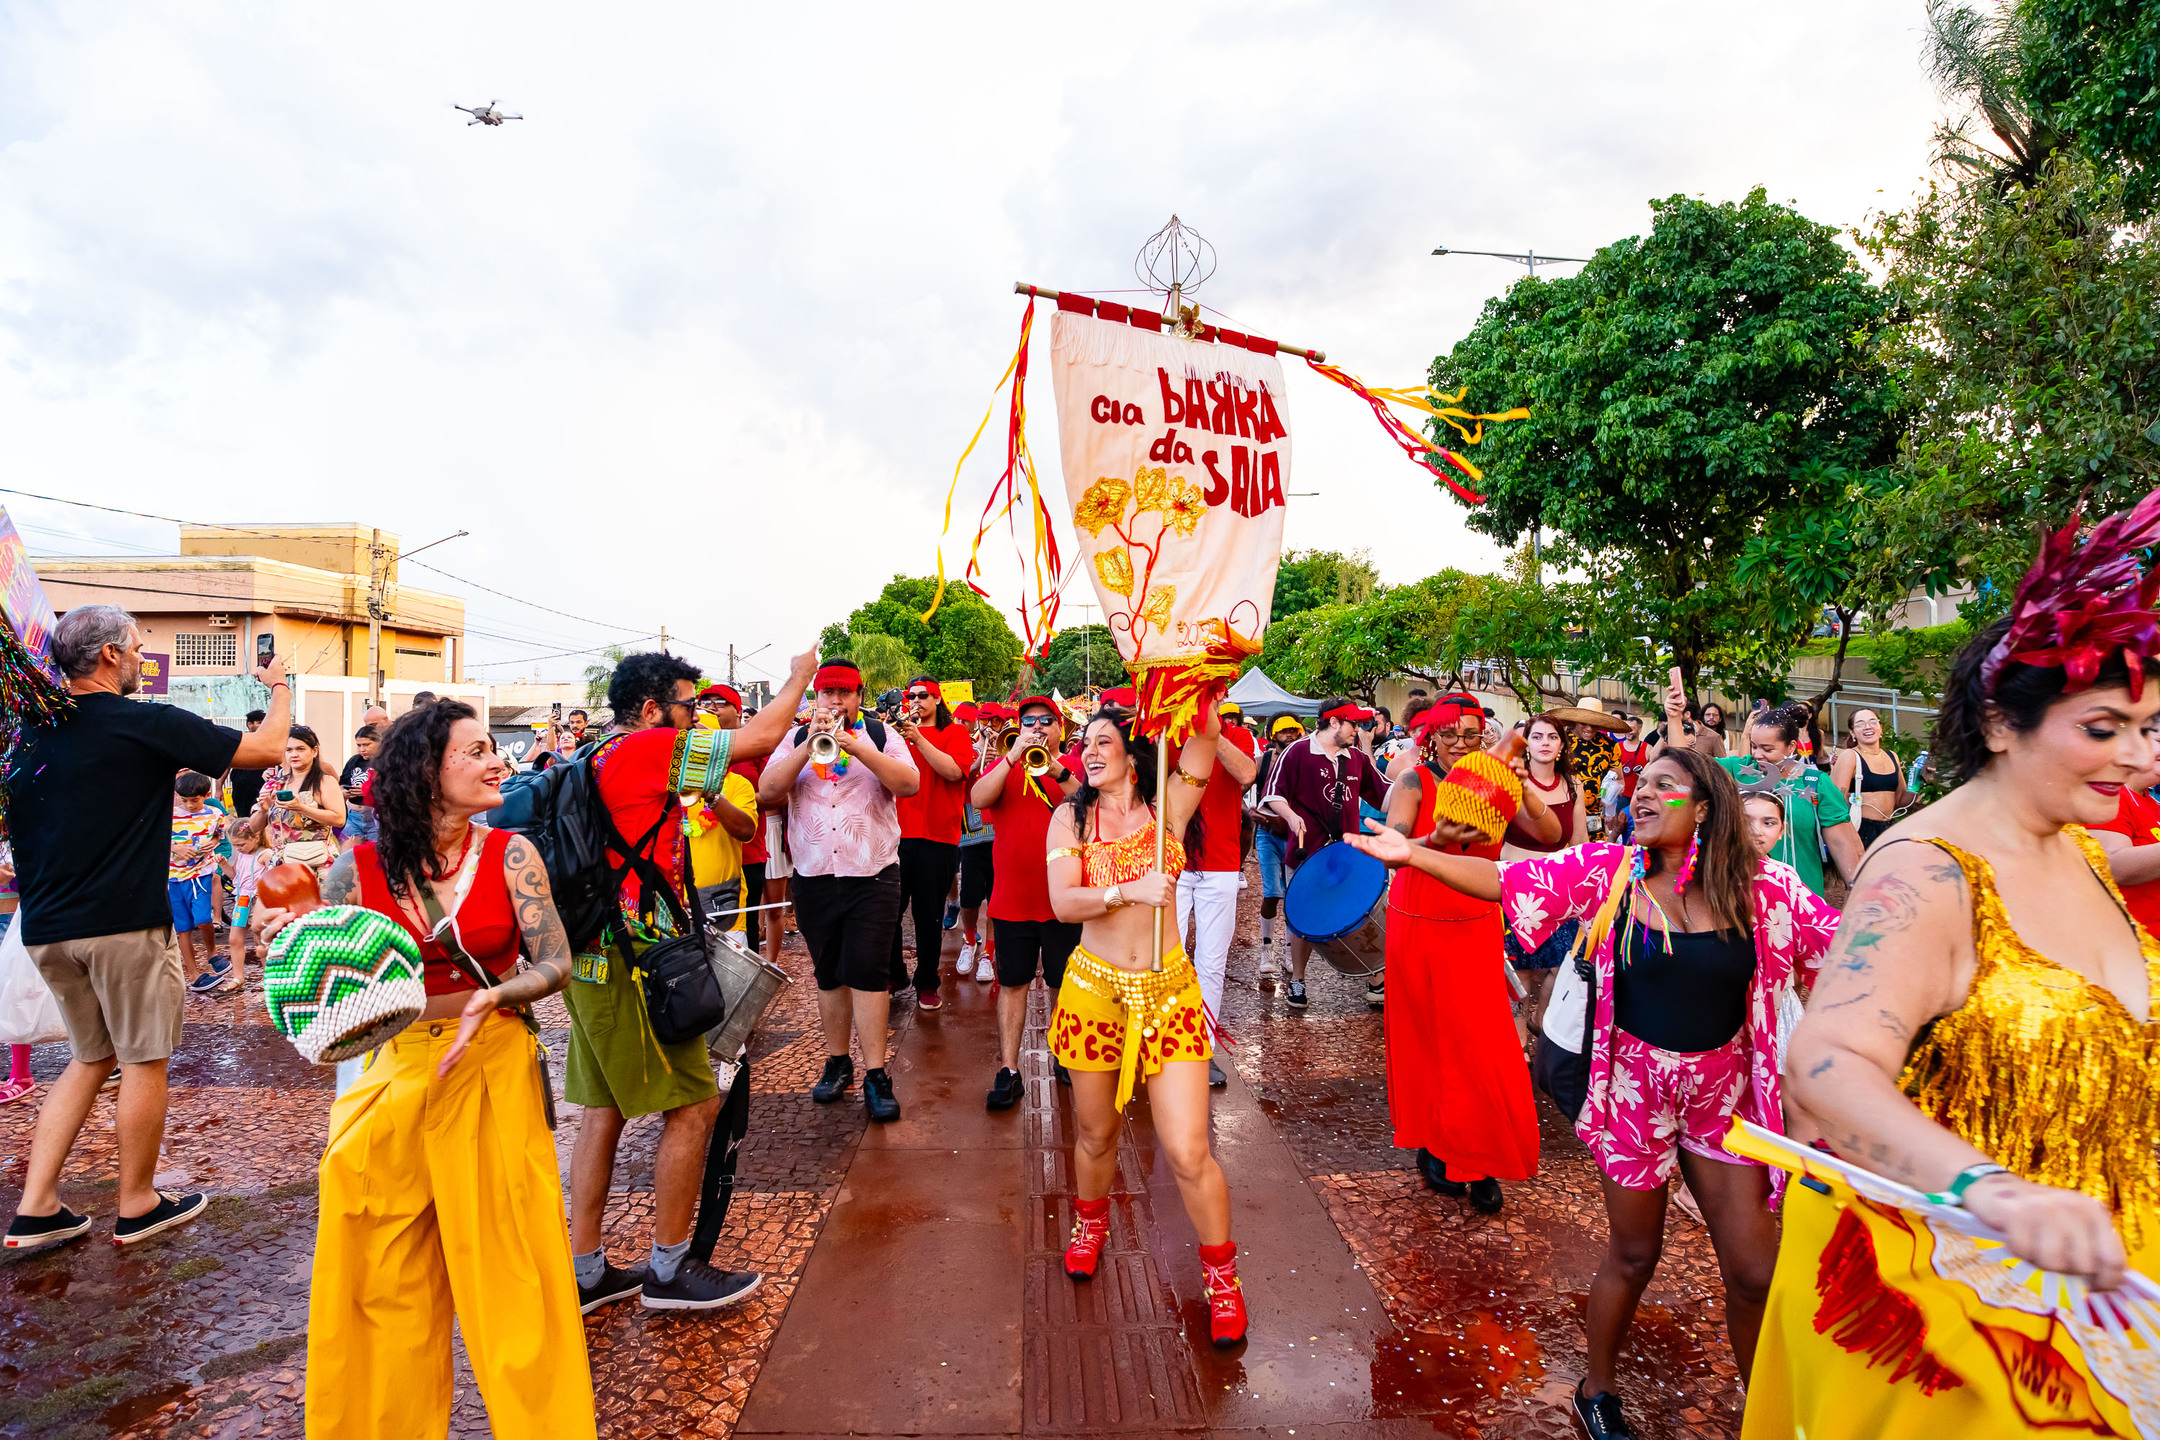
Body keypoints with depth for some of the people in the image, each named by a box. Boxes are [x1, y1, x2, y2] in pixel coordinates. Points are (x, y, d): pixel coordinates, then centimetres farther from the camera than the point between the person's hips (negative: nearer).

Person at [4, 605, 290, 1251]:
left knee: (91, 1056, 20)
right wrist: (280, 686, 7)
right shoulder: (149, 724, -13)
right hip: (125, 924, -7)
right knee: (144, 1059, 7)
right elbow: (268, 748, -8)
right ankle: (137, 1206, 19)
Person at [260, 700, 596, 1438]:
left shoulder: (509, 854, -4)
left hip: (494, 1069, -1)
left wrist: (494, 996, -22)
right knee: (384, 1279, 9)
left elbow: (555, 963, -4)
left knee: (508, 1265, 3)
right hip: (395, 1070, 1)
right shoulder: (360, 869, -2)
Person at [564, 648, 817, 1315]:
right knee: (695, 1105, 1)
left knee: (604, 1108, 15)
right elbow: (761, 736, -12)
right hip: (635, 964, -10)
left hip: (594, 959, 10)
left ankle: (584, 1271, 24)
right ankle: (671, 1268, 12)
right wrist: (799, 675, 2)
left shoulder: (596, 758, 13)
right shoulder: (648, 749, -15)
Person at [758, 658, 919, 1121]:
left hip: (872, 875, -2)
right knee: (829, 975, 12)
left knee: (868, 973, -7)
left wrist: (856, 747, -23)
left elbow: (909, 783, -14)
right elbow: (767, 791, -7)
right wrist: (811, 745, -17)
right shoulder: (795, 739, 8)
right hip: (814, 876, 3)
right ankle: (837, 1062, 26)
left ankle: (875, 1075, 0)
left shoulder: (881, 735, 3)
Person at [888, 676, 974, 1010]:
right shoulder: (900, 729, 12)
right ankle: (894, 975, 24)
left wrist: (918, 738, -16)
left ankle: (927, 983, 17)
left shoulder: (955, 733, 4)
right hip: (896, 833, 3)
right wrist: (896, 737, -13)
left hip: (936, 837, -2)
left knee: (929, 914, 4)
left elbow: (954, 771, -13)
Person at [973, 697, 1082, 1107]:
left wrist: (1057, 771, -24)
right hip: (1011, 899, 1)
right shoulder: (1002, 766, 6)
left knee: (1065, 984, 10)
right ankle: (1008, 1069, 13)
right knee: (1012, 983, 6)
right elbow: (978, 799, -12)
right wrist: (1013, 756, -20)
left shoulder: (1074, 768, 4)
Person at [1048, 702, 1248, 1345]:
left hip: (1168, 992, -1)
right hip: (1094, 989, 1)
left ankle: (1220, 1272, 19)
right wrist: (1128, 890, -23)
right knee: (1095, 1133, 17)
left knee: (1188, 1152, -5)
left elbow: (1206, 735, -15)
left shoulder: (1168, 807, 1)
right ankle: (1092, 1221, 48)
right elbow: (1062, 902, -11)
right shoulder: (1070, 818, 3)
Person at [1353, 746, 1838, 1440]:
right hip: (1635, 1084, -1)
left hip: (1725, 1090, 1)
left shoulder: (1762, 885, -8)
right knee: (1633, 1255, 14)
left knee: (1754, 1271, 8)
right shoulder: (1606, 869, -11)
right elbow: (1503, 879, -16)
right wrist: (1412, 855, -26)